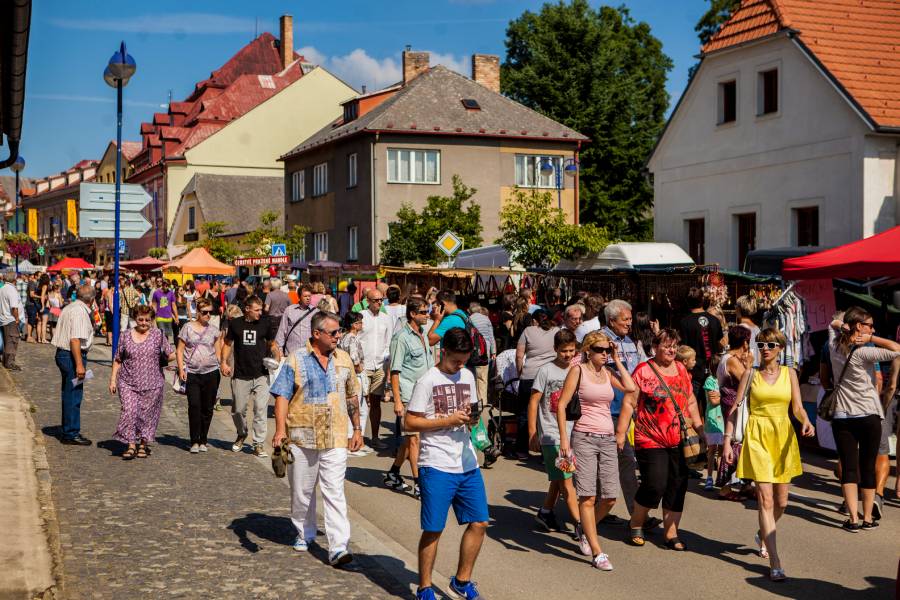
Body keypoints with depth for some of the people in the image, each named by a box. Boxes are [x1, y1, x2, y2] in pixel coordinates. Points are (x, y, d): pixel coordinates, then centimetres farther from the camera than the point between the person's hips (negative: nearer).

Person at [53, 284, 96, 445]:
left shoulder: (68, 308, 13)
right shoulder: (80, 312, -18)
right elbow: (75, 339, -25)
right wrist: (79, 364, -26)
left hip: (62, 353, 10)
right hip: (72, 355, -10)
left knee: (68, 394, 17)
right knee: (74, 395, -4)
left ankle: (68, 431, 27)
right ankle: (71, 434, 0)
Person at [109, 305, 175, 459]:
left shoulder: (158, 335, 2)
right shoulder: (126, 337, 5)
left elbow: (171, 355, 4)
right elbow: (117, 360, 10)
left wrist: (156, 362, 1)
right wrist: (113, 379, 6)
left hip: (152, 384, 0)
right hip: (128, 383, 1)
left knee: (147, 414, 5)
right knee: (129, 411, -11)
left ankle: (143, 444, 20)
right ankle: (131, 445, -5)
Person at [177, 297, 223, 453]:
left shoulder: (214, 330, 10)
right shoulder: (188, 328, 3)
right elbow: (180, 350, 5)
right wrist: (181, 369, -4)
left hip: (211, 373, 2)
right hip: (192, 374, -2)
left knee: (207, 408, 5)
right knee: (194, 406, -10)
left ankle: (203, 441, 16)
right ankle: (194, 441, -1)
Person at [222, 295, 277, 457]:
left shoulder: (265, 323, 2)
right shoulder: (235, 324, 1)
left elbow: (271, 344, 12)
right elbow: (228, 343, 12)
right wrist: (224, 362, -1)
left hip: (261, 375, -1)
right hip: (240, 375, 1)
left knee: (261, 410, -5)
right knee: (238, 409, 9)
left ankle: (258, 443, 5)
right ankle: (242, 434, 37)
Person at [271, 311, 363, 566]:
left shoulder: (344, 360, 9)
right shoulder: (296, 360, -3)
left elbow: (352, 397, 16)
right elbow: (282, 396, -7)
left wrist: (357, 429, 14)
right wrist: (280, 429, -18)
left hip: (335, 438, 1)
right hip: (301, 436, -1)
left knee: (335, 492, -6)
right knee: (302, 490, 13)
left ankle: (339, 548, -10)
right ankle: (304, 534, 34)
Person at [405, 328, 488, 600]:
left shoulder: (468, 376, 11)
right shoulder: (428, 381, -9)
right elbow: (409, 423, -11)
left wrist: (473, 418, -3)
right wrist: (449, 420, -17)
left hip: (467, 463, 6)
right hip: (437, 465, -6)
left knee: (479, 523, 7)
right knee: (433, 530, 1)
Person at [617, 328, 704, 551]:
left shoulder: (681, 370, 12)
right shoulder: (643, 371, -5)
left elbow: (691, 402, 21)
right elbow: (629, 403, -7)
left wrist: (699, 428, 15)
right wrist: (620, 432, -12)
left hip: (679, 441, 6)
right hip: (651, 441, -6)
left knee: (677, 487, 5)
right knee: (655, 485, -11)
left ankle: (671, 534, 16)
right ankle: (635, 525, 13)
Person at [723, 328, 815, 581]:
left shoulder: (789, 373, 8)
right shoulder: (750, 374, 3)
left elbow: (797, 407, 4)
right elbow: (735, 409, 2)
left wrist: (806, 422, -18)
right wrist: (727, 441, -4)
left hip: (784, 437, 3)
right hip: (757, 437, -3)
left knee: (781, 501, 10)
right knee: (766, 498, -12)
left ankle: (763, 533, 42)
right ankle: (775, 563, -13)